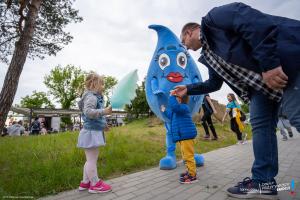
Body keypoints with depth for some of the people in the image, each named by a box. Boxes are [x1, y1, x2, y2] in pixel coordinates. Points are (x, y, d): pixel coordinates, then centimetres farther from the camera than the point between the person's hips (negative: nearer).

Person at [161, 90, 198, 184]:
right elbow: (172, 116, 37)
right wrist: (165, 111, 44)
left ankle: (192, 176, 4)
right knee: (186, 156, 21)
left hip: (186, 136, -11)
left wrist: (171, 96, -24)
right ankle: (190, 172, 33)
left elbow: (174, 106, -36)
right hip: (184, 136, 11)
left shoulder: (183, 107, -13)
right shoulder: (179, 109, 21)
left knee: (188, 156, -5)